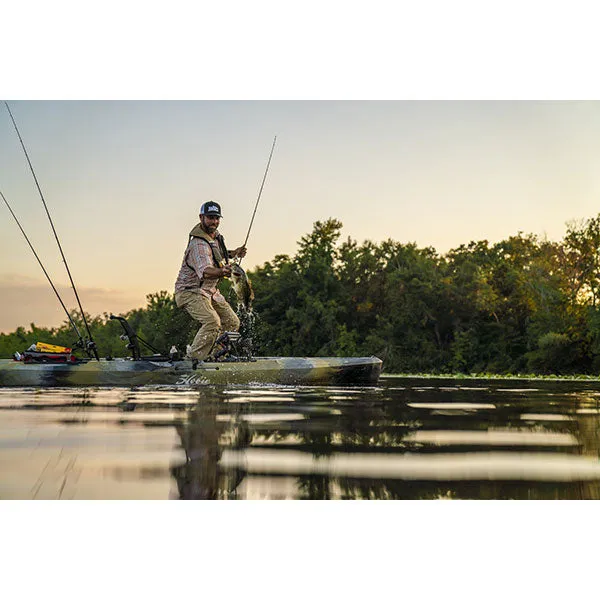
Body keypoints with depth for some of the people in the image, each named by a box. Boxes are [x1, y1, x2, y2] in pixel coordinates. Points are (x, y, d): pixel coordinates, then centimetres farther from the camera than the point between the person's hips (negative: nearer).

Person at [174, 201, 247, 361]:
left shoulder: (216, 235, 4)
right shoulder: (198, 244, -26)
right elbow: (204, 271, -44)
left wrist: (234, 253, 10)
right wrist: (222, 272, -64)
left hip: (210, 291, 9)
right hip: (190, 292, -9)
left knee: (232, 323, 6)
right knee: (212, 321, -30)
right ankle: (192, 358, -22)